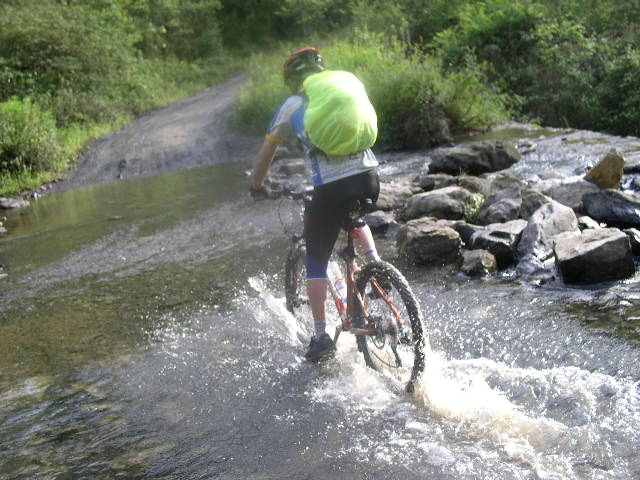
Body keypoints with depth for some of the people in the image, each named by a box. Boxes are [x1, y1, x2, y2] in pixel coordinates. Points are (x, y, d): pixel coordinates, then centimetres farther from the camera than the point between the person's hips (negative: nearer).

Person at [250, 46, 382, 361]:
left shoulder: (292, 106, 12)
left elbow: (266, 152, 19)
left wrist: (257, 186, 36)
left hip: (330, 186, -4)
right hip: (368, 175, 4)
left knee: (316, 261, 12)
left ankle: (321, 338, 12)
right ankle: (374, 262, 15)